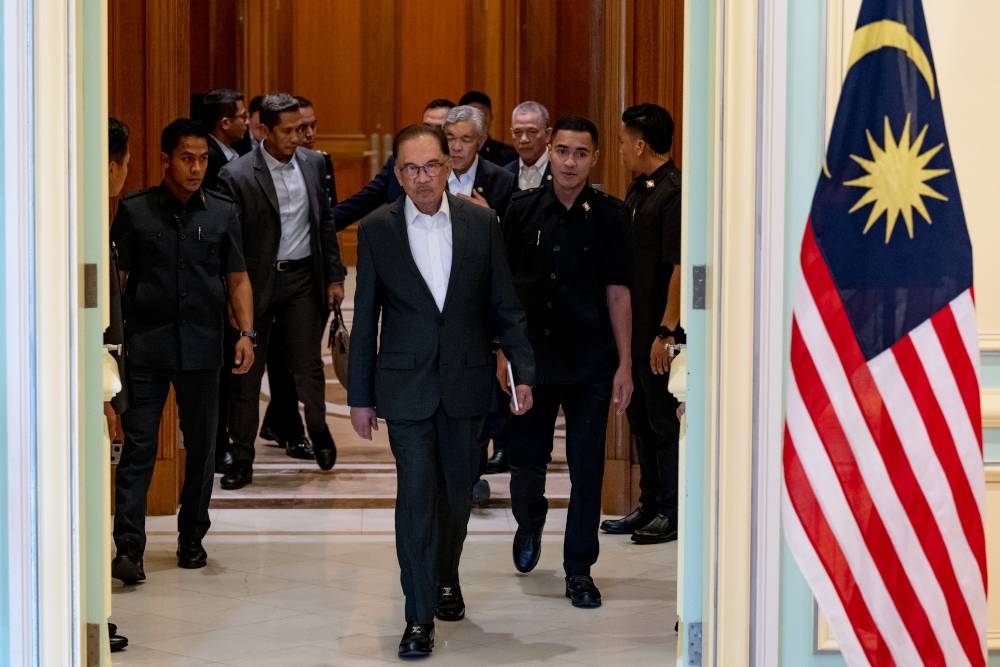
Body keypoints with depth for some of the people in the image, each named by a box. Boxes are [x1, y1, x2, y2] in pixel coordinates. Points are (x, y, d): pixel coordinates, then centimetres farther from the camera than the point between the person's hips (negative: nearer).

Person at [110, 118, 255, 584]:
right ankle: (128, 549, -7)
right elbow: (117, 278, 2)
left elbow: (237, 279, 10)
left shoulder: (222, 213, 8)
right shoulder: (134, 211, 2)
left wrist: (246, 333, -3)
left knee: (201, 446, 9)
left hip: (202, 347, 2)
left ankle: (192, 538, 23)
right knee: (138, 446, -6)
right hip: (145, 348, -2)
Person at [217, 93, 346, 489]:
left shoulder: (313, 164, 4)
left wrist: (335, 275, 9)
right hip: (257, 282, -3)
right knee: (247, 372, 4)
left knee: (308, 367, 8)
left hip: (303, 278, 3)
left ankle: (318, 429, 35)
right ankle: (242, 459, 13)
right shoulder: (237, 176, -11)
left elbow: (326, 223, 13)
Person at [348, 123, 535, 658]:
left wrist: (523, 371, -2)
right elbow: (365, 319, 2)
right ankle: (419, 616, 0)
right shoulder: (377, 230, -2)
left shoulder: (481, 223, 0)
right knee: (416, 495, -5)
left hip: (466, 382, 2)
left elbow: (504, 306, 5)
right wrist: (360, 395, 2)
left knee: (458, 491, 13)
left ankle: (445, 578, 38)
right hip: (407, 385, -2)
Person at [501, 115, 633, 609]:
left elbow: (617, 292, -1)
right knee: (524, 461, 8)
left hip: (589, 363, -1)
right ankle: (530, 519, 41)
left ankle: (579, 569, 15)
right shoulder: (523, 210, 0)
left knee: (587, 470, 2)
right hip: (532, 359, 1)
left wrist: (624, 364, -4)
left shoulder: (609, 216, -2)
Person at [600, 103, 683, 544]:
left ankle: (672, 512, 9)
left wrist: (665, 332, -22)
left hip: (658, 327, -9)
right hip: (632, 326, 9)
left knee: (663, 419, -1)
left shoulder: (674, 192, -16)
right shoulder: (637, 190, 13)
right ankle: (649, 504, 26)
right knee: (640, 417, 15)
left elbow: (680, 267, -20)